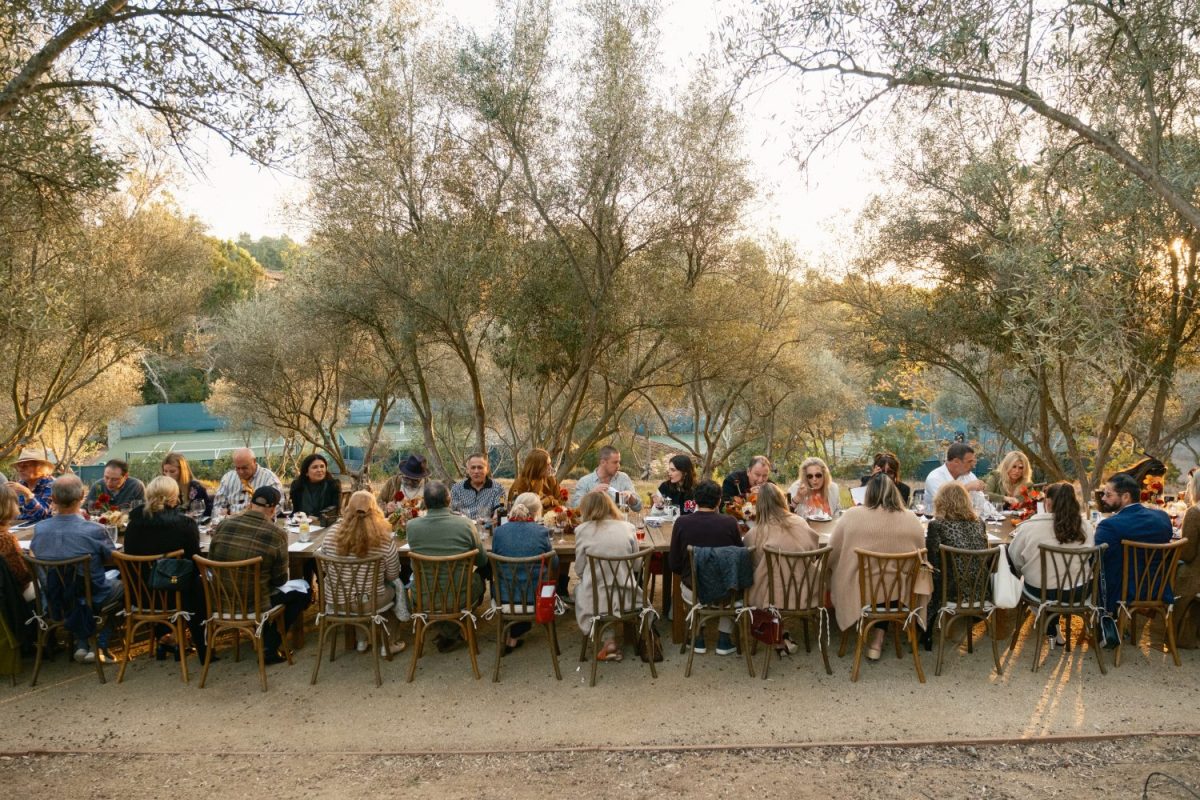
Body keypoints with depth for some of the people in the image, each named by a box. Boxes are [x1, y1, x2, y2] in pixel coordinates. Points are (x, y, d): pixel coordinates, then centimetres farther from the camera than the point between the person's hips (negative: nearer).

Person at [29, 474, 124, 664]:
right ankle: (100, 646, 25)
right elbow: (111, 558, -10)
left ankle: (81, 645, 27)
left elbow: (35, 553, 6)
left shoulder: (39, 529, -18)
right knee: (120, 584, 28)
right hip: (93, 600, -4)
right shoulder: (94, 530, -29)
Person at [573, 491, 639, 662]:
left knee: (578, 589, 31)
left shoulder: (583, 530, -7)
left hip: (596, 598, -3)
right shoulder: (628, 528, -1)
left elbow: (579, 569, 0)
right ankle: (610, 640, 27)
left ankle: (607, 638, 17)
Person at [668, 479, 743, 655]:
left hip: (693, 592, 0)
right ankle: (724, 641, 28)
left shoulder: (682, 523, -15)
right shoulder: (730, 523, -15)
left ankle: (698, 640, 34)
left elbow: (674, 564, -5)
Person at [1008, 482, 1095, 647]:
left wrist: (1026, 573, 18)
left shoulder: (1031, 526, -15)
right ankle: (1053, 629, 40)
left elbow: (1015, 558, -3)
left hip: (1042, 591, -2)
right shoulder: (1086, 526, -6)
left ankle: (1052, 630, 36)